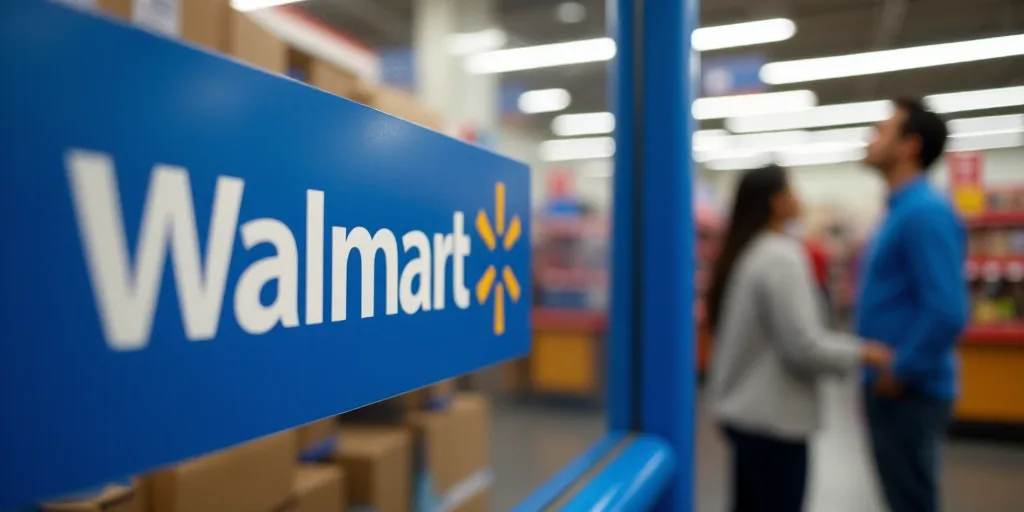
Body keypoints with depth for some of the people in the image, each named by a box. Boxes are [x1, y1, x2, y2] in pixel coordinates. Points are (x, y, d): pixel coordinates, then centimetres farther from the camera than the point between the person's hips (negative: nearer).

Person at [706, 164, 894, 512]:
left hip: (743, 409, 8)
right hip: (773, 418, -8)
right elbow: (803, 347, -20)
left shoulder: (743, 254, 9)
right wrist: (860, 352, -7)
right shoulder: (780, 258, -19)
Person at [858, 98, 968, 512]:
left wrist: (901, 373, -17)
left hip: (908, 392, -9)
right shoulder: (901, 211, 12)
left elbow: (948, 312, -27)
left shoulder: (925, 212, -18)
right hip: (891, 388, 9)